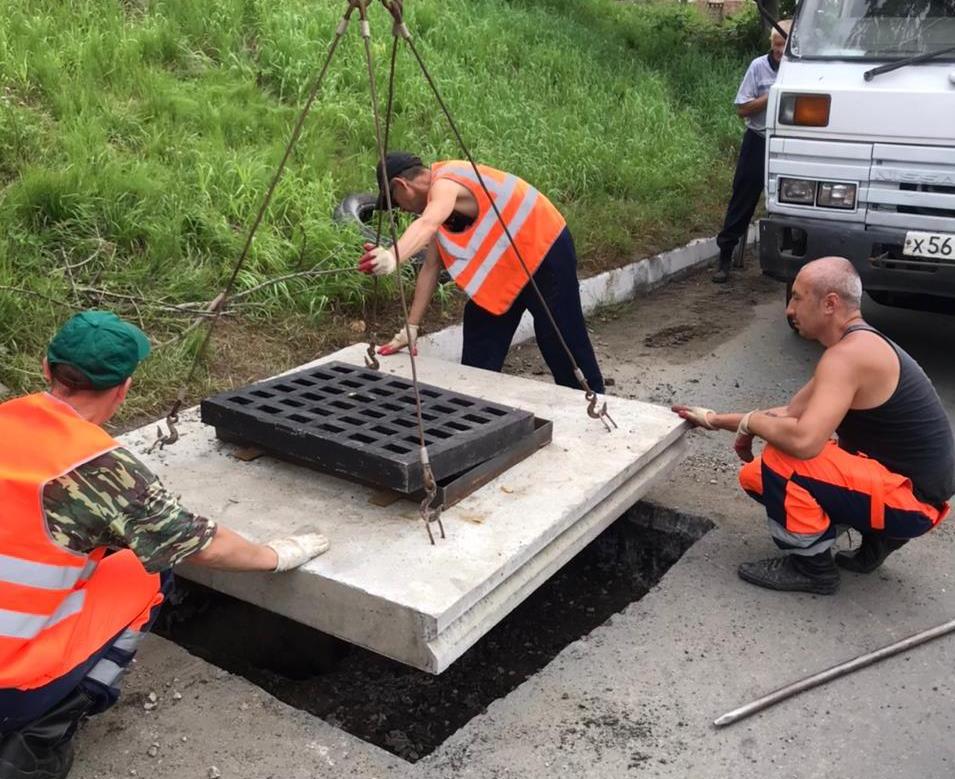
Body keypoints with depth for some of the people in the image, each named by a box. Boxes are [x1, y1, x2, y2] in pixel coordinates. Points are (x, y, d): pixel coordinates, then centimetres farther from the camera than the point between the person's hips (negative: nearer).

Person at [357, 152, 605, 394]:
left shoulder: (446, 184, -22)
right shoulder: (439, 196, 6)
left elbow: (426, 225, -46)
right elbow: (431, 266, 7)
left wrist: (392, 258, -64)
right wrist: (411, 327, 5)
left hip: (545, 250, -10)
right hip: (507, 263, 10)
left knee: (563, 343, -3)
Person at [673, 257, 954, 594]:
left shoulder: (848, 355, -23)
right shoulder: (860, 344, 10)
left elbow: (803, 440, -35)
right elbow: (791, 413, 17)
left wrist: (750, 422, -15)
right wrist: (715, 420, 11)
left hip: (910, 498, -10)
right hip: (915, 486, 10)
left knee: (778, 465, -22)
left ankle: (811, 567, -1)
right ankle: (876, 540, 16)